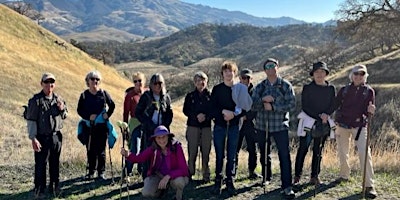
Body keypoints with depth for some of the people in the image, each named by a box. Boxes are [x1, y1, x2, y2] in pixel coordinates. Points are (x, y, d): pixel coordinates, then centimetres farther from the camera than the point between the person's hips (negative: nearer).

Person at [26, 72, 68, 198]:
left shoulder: (58, 99, 8)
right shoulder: (36, 100, -9)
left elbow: (64, 116, 18)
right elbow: (31, 120, -11)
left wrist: (62, 109, -5)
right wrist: (33, 139, -17)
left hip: (56, 136, 5)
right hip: (42, 137, -5)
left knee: (55, 163, 15)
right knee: (40, 164, 0)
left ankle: (54, 186, 29)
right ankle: (39, 190, 13)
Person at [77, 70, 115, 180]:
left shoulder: (104, 93, 2)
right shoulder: (84, 95, 2)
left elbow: (112, 105, 11)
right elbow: (79, 110, 4)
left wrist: (108, 114, -6)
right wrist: (88, 116, -12)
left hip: (102, 126, 0)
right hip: (89, 126, 1)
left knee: (101, 150, 4)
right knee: (90, 150, 7)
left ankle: (101, 172, 13)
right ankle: (91, 171, 20)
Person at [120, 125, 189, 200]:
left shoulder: (176, 147, -23)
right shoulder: (153, 148, -12)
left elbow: (184, 169, -27)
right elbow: (139, 158, -20)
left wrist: (168, 176, -38)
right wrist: (127, 154, -40)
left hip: (174, 176, -3)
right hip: (159, 176, 3)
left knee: (179, 180, -37)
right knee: (146, 193, -19)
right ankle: (163, 188, 15)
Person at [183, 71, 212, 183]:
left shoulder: (210, 96, 6)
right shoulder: (190, 96, 10)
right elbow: (185, 110, 5)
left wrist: (206, 116, -14)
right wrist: (196, 116, -11)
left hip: (206, 127, 0)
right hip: (193, 126, 1)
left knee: (206, 152, 1)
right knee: (192, 152, 0)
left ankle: (206, 175, 11)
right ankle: (190, 174, 10)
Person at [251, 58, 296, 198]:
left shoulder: (286, 85, -1)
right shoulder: (260, 87, 7)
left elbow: (292, 105, -10)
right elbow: (252, 105, -2)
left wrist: (273, 106, -17)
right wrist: (262, 100, -21)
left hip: (280, 125, -3)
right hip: (262, 125, 3)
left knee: (284, 156, -7)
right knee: (264, 154, 16)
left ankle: (287, 187, -2)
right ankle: (265, 178, 34)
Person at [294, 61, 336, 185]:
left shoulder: (331, 89, 7)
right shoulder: (307, 88, -2)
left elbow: (333, 106, 4)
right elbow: (305, 106, -7)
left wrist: (326, 115, -15)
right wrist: (319, 116, -15)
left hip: (324, 124, 3)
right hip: (309, 122, -3)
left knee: (318, 151, 9)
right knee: (303, 149, -3)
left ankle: (314, 176, 17)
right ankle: (297, 177, 4)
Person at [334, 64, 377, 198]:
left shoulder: (369, 91, 0)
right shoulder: (344, 90, 4)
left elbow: (370, 111, 0)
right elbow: (335, 105, 4)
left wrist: (371, 111, -23)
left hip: (359, 125, -2)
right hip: (342, 124, 3)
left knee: (364, 153, -14)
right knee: (342, 152, 12)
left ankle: (369, 186, -10)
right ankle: (344, 176, 34)